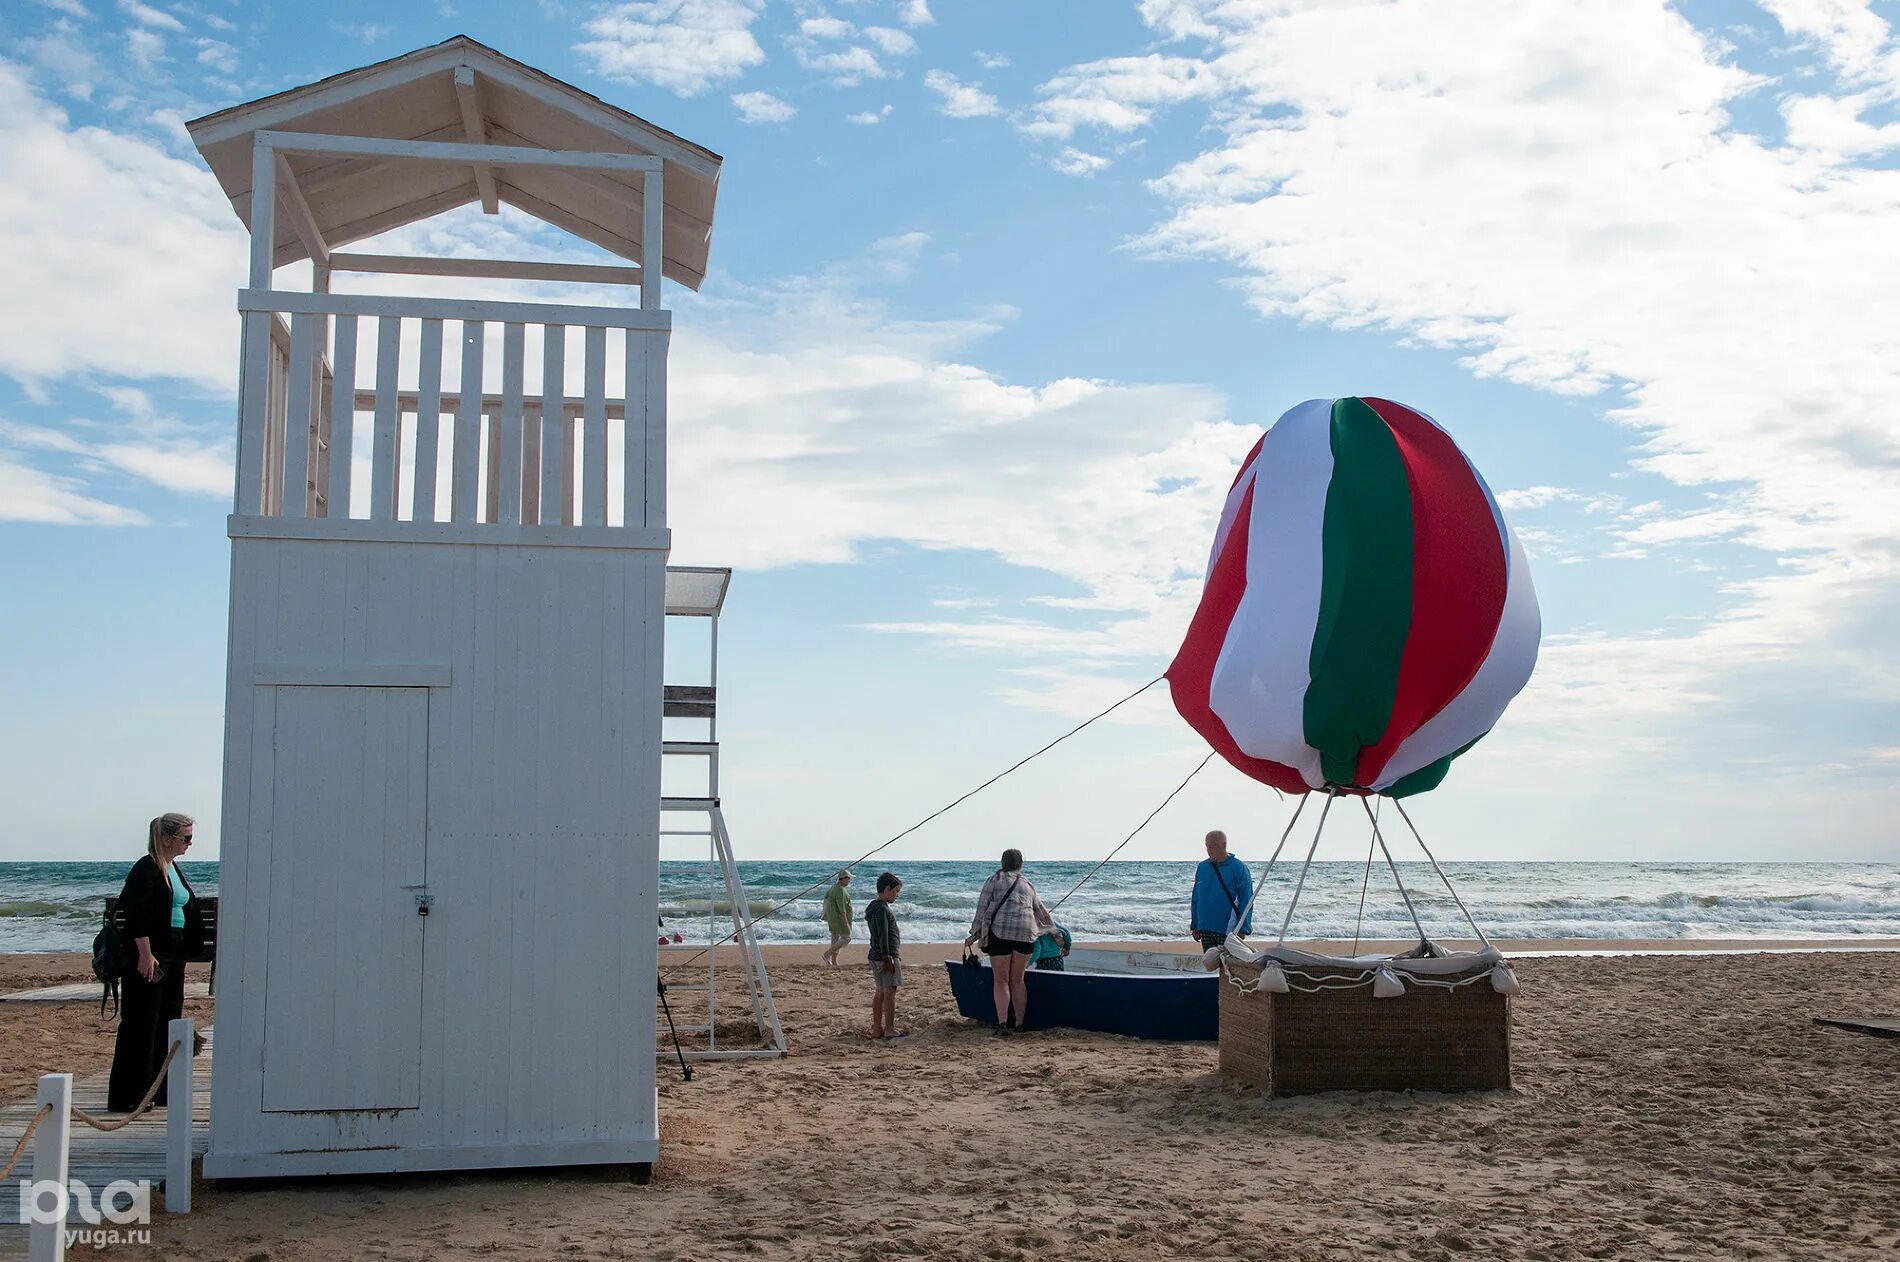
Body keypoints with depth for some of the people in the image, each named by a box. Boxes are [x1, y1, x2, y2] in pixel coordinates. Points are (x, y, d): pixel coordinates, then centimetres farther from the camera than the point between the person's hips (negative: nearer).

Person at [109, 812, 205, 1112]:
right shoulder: (146, 869, -12)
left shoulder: (175, 870, 15)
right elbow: (136, 916, -19)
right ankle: (128, 1096, 1)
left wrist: (190, 948, 20)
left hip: (173, 957, 9)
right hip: (148, 957, -9)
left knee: (169, 1021, 12)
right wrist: (145, 954, -22)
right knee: (140, 1025, -5)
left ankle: (163, 1091, 20)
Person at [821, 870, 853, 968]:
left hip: (832, 918, 10)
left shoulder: (833, 888, 13)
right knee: (846, 938, -4)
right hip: (840, 918, -10)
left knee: (835, 939, 11)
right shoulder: (840, 890, -19)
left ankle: (834, 963, 10)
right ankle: (827, 954, -8)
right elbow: (841, 907, -24)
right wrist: (845, 921, -24)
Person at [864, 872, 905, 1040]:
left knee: (879, 992, 12)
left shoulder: (874, 907, 16)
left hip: (876, 956, 10)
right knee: (890, 991, -4)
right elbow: (882, 936, -21)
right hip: (886, 956, -10)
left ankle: (877, 1029, 15)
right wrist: (887, 958, -21)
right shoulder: (882, 909, -16)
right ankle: (890, 1029, -1)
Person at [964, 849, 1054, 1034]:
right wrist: (1054, 929, 51)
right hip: (1025, 933, 3)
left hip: (999, 931, -3)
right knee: (1017, 980, 13)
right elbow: (1041, 912, 34)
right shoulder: (1027, 885, 23)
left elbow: (982, 908, 3)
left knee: (1001, 981, 1)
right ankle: (1020, 1024, 10)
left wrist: (974, 935, 6)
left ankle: (1002, 1023, -11)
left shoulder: (994, 879, 11)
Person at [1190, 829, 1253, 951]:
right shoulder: (1202, 867, 9)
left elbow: (1246, 901, -8)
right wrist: (1194, 925, 11)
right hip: (1204, 929, 5)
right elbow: (1195, 899, 15)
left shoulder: (1239, 868, -6)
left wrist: (1242, 929, -13)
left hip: (1227, 930, -5)